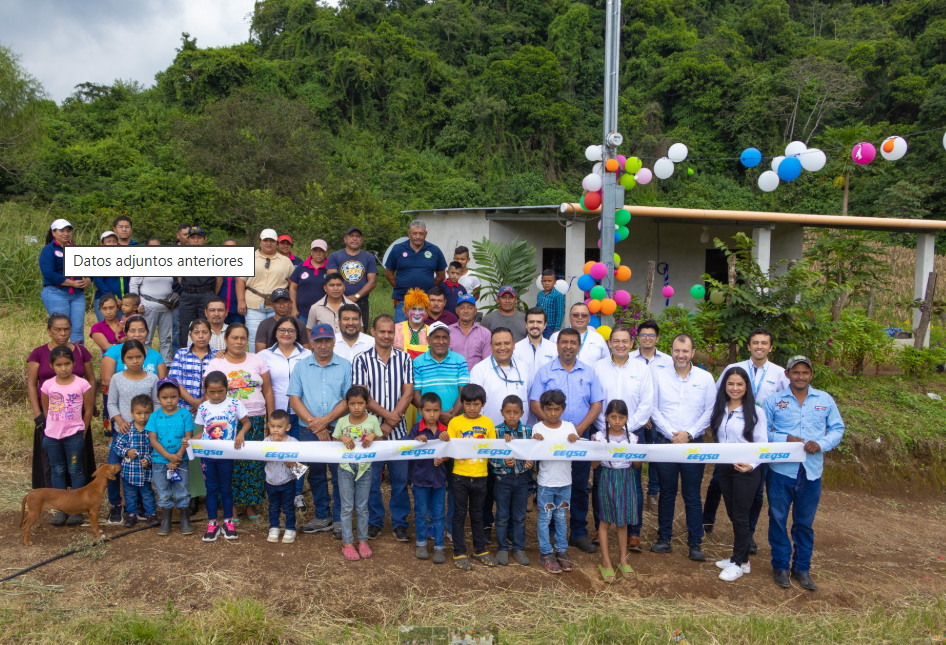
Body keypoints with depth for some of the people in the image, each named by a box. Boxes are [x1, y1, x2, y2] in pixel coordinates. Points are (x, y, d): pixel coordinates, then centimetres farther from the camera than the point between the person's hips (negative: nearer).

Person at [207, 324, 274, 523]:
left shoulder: (257, 360, 8)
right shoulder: (216, 363, 4)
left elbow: (268, 391, 8)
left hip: (256, 421, 1)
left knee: (254, 464, 1)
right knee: (230, 465, -1)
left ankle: (251, 506, 14)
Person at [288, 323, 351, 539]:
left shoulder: (345, 366, 3)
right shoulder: (301, 367, 8)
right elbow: (294, 399, 2)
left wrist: (326, 420, -13)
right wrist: (313, 423, -9)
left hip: (339, 429, -2)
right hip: (309, 431, 2)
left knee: (340, 475, -2)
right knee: (315, 475, 11)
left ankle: (339, 519, 9)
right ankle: (322, 517, 24)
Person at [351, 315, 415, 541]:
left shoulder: (404, 358, 4)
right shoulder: (362, 360, 0)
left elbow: (408, 393, -2)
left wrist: (390, 423, -9)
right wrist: (386, 414, -15)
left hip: (398, 430, 1)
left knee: (400, 479, 6)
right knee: (371, 479, 7)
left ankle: (400, 523, 20)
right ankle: (374, 522, 23)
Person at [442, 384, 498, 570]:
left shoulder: (488, 423, 3)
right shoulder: (455, 422, -4)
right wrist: (444, 440, -26)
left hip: (480, 476, 2)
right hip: (460, 475, -2)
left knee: (477, 514, 15)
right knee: (460, 514, 7)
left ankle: (480, 550, 27)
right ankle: (459, 553, 16)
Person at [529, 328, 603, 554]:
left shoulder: (588, 372, 8)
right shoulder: (545, 372, 2)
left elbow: (597, 404, 5)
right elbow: (535, 404, -3)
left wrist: (580, 428, -10)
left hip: (581, 437, 2)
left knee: (580, 487, 6)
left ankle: (579, 533, 18)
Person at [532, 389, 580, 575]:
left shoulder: (569, 427, 0)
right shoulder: (538, 428, -7)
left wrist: (575, 440, -20)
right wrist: (535, 441, -26)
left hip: (565, 481, 3)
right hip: (546, 481, -2)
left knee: (561, 517, 14)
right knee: (545, 518, 5)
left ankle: (562, 551, 25)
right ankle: (546, 554, 15)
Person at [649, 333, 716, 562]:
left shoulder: (705, 378, 3)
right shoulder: (658, 375, 2)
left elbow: (709, 411, 1)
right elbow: (653, 409, 0)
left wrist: (689, 434, -9)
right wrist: (672, 433, -9)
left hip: (694, 443, 0)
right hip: (665, 441, 0)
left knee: (692, 497, 4)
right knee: (666, 494, 10)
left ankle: (695, 544, 13)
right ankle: (664, 539, 20)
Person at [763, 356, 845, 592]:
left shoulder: (825, 400, 6)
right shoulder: (774, 401, 1)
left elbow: (838, 429, 7)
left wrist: (821, 444, -11)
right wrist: (785, 439, -16)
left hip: (812, 472, 1)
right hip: (781, 470, -1)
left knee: (805, 522, 11)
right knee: (778, 519, 7)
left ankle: (802, 569, 25)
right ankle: (780, 566, 22)